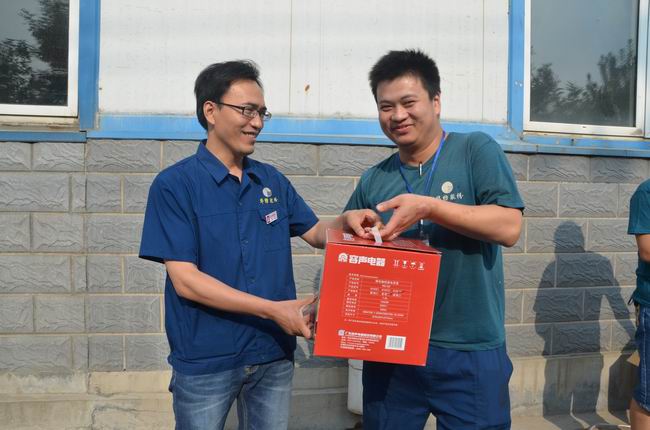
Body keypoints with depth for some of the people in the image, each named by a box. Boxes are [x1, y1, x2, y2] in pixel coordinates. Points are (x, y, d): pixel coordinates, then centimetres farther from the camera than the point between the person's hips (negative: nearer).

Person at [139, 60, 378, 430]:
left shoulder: (272, 180, 4)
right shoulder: (174, 184, -11)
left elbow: (316, 233, 13)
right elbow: (185, 280, -17)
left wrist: (346, 219, -10)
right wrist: (272, 309, -22)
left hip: (275, 355, 4)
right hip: (206, 361, -4)